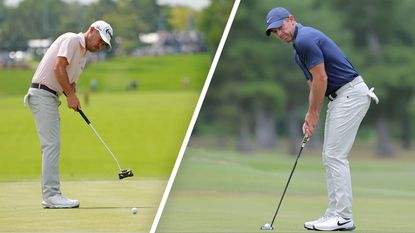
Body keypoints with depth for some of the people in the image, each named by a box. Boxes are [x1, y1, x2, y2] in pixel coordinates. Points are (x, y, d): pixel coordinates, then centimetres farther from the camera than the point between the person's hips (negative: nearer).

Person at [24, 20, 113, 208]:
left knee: (52, 146, 9)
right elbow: (58, 68, -20)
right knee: (52, 144, -12)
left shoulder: (83, 54, 20)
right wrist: (71, 95, -15)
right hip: (42, 93, -10)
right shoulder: (71, 40, -9)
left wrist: (73, 97, -2)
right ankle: (51, 195, -14)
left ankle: (51, 195, 11)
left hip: (51, 98, 10)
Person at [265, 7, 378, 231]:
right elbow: (314, 84, 20)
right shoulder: (299, 49, 18)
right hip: (339, 97, 10)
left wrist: (312, 114, -6)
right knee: (330, 156, 10)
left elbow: (321, 80, -16)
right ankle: (335, 214, 11)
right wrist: (310, 117, 10)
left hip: (350, 94, -10)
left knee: (335, 156, -10)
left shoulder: (305, 39, -15)